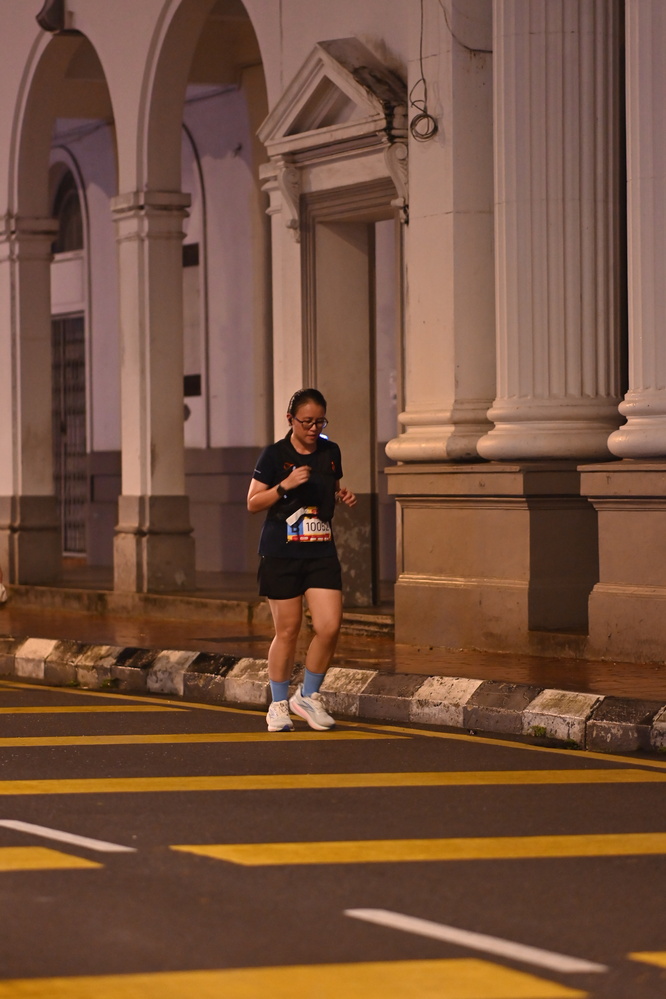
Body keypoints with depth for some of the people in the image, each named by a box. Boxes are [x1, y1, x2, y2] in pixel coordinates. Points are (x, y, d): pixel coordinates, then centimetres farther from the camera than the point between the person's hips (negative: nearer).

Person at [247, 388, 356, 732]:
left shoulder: (330, 452, 8)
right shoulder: (274, 455, -5)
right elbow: (253, 503, -4)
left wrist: (342, 496, 2)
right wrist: (285, 485, -18)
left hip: (322, 552, 4)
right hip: (281, 554, -4)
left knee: (329, 627, -8)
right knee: (287, 630, 1)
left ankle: (308, 696, 13)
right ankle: (279, 704, 17)